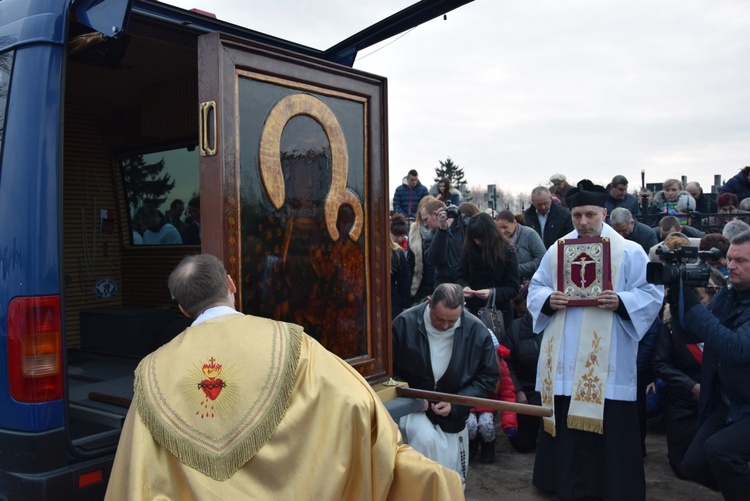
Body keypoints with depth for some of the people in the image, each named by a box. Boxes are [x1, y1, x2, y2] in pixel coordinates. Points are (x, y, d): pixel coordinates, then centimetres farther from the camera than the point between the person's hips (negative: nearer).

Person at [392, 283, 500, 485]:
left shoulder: (477, 331, -12)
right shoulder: (405, 323, -16)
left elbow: (488, 378, -4)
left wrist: (455, 404, -15)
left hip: (453, 417, 2)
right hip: (413, 408, -2)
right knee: (426, 439, -33)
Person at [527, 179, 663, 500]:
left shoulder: (629, 252, -1)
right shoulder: (556, 250, 9)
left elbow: (652, 294, -4)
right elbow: (535, 288, 11)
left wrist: (621, 302, -21)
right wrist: (548, 300, -10)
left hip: (607, 359, -3)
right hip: (563, 358, 3)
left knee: (609, 424, 2)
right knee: (562, 420, 10)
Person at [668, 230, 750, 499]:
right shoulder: (728, 294, 3)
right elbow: (690, 334, 3)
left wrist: (693, 305, -31)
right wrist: (678, 296, -12)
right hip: (725, 403, 7)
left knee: (719, 448, -26)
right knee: (694, 465, 4)